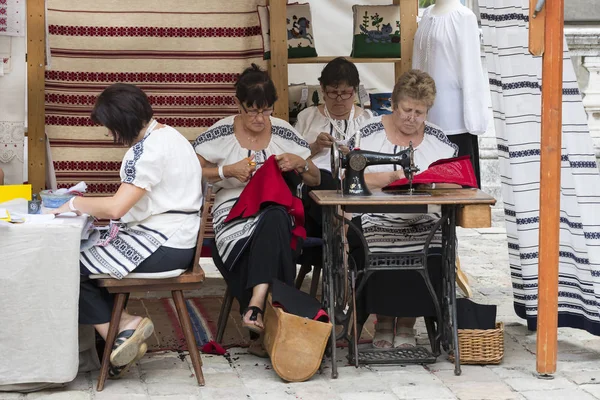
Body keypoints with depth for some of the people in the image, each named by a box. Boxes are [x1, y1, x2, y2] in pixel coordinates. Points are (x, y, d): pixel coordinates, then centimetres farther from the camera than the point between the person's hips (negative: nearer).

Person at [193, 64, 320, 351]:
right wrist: (228, 171, -11)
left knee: (274, 221, -39)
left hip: (276, 208, 2)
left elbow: (315, 180, 16)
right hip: (233, 211, -2)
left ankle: (256, 304, -44)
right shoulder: (220, 134, 5)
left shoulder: (283, 132, 11)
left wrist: (300, 164, -7)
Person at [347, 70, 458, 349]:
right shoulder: (369, 134, 6)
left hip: (423, 224, 2)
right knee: (375, 255, -32)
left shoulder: (439, 140, 15)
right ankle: (383, 319, -5)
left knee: (432, 256, -29)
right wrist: (391, 177, -15)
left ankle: (407, 321, -7)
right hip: (376, 221, -2)